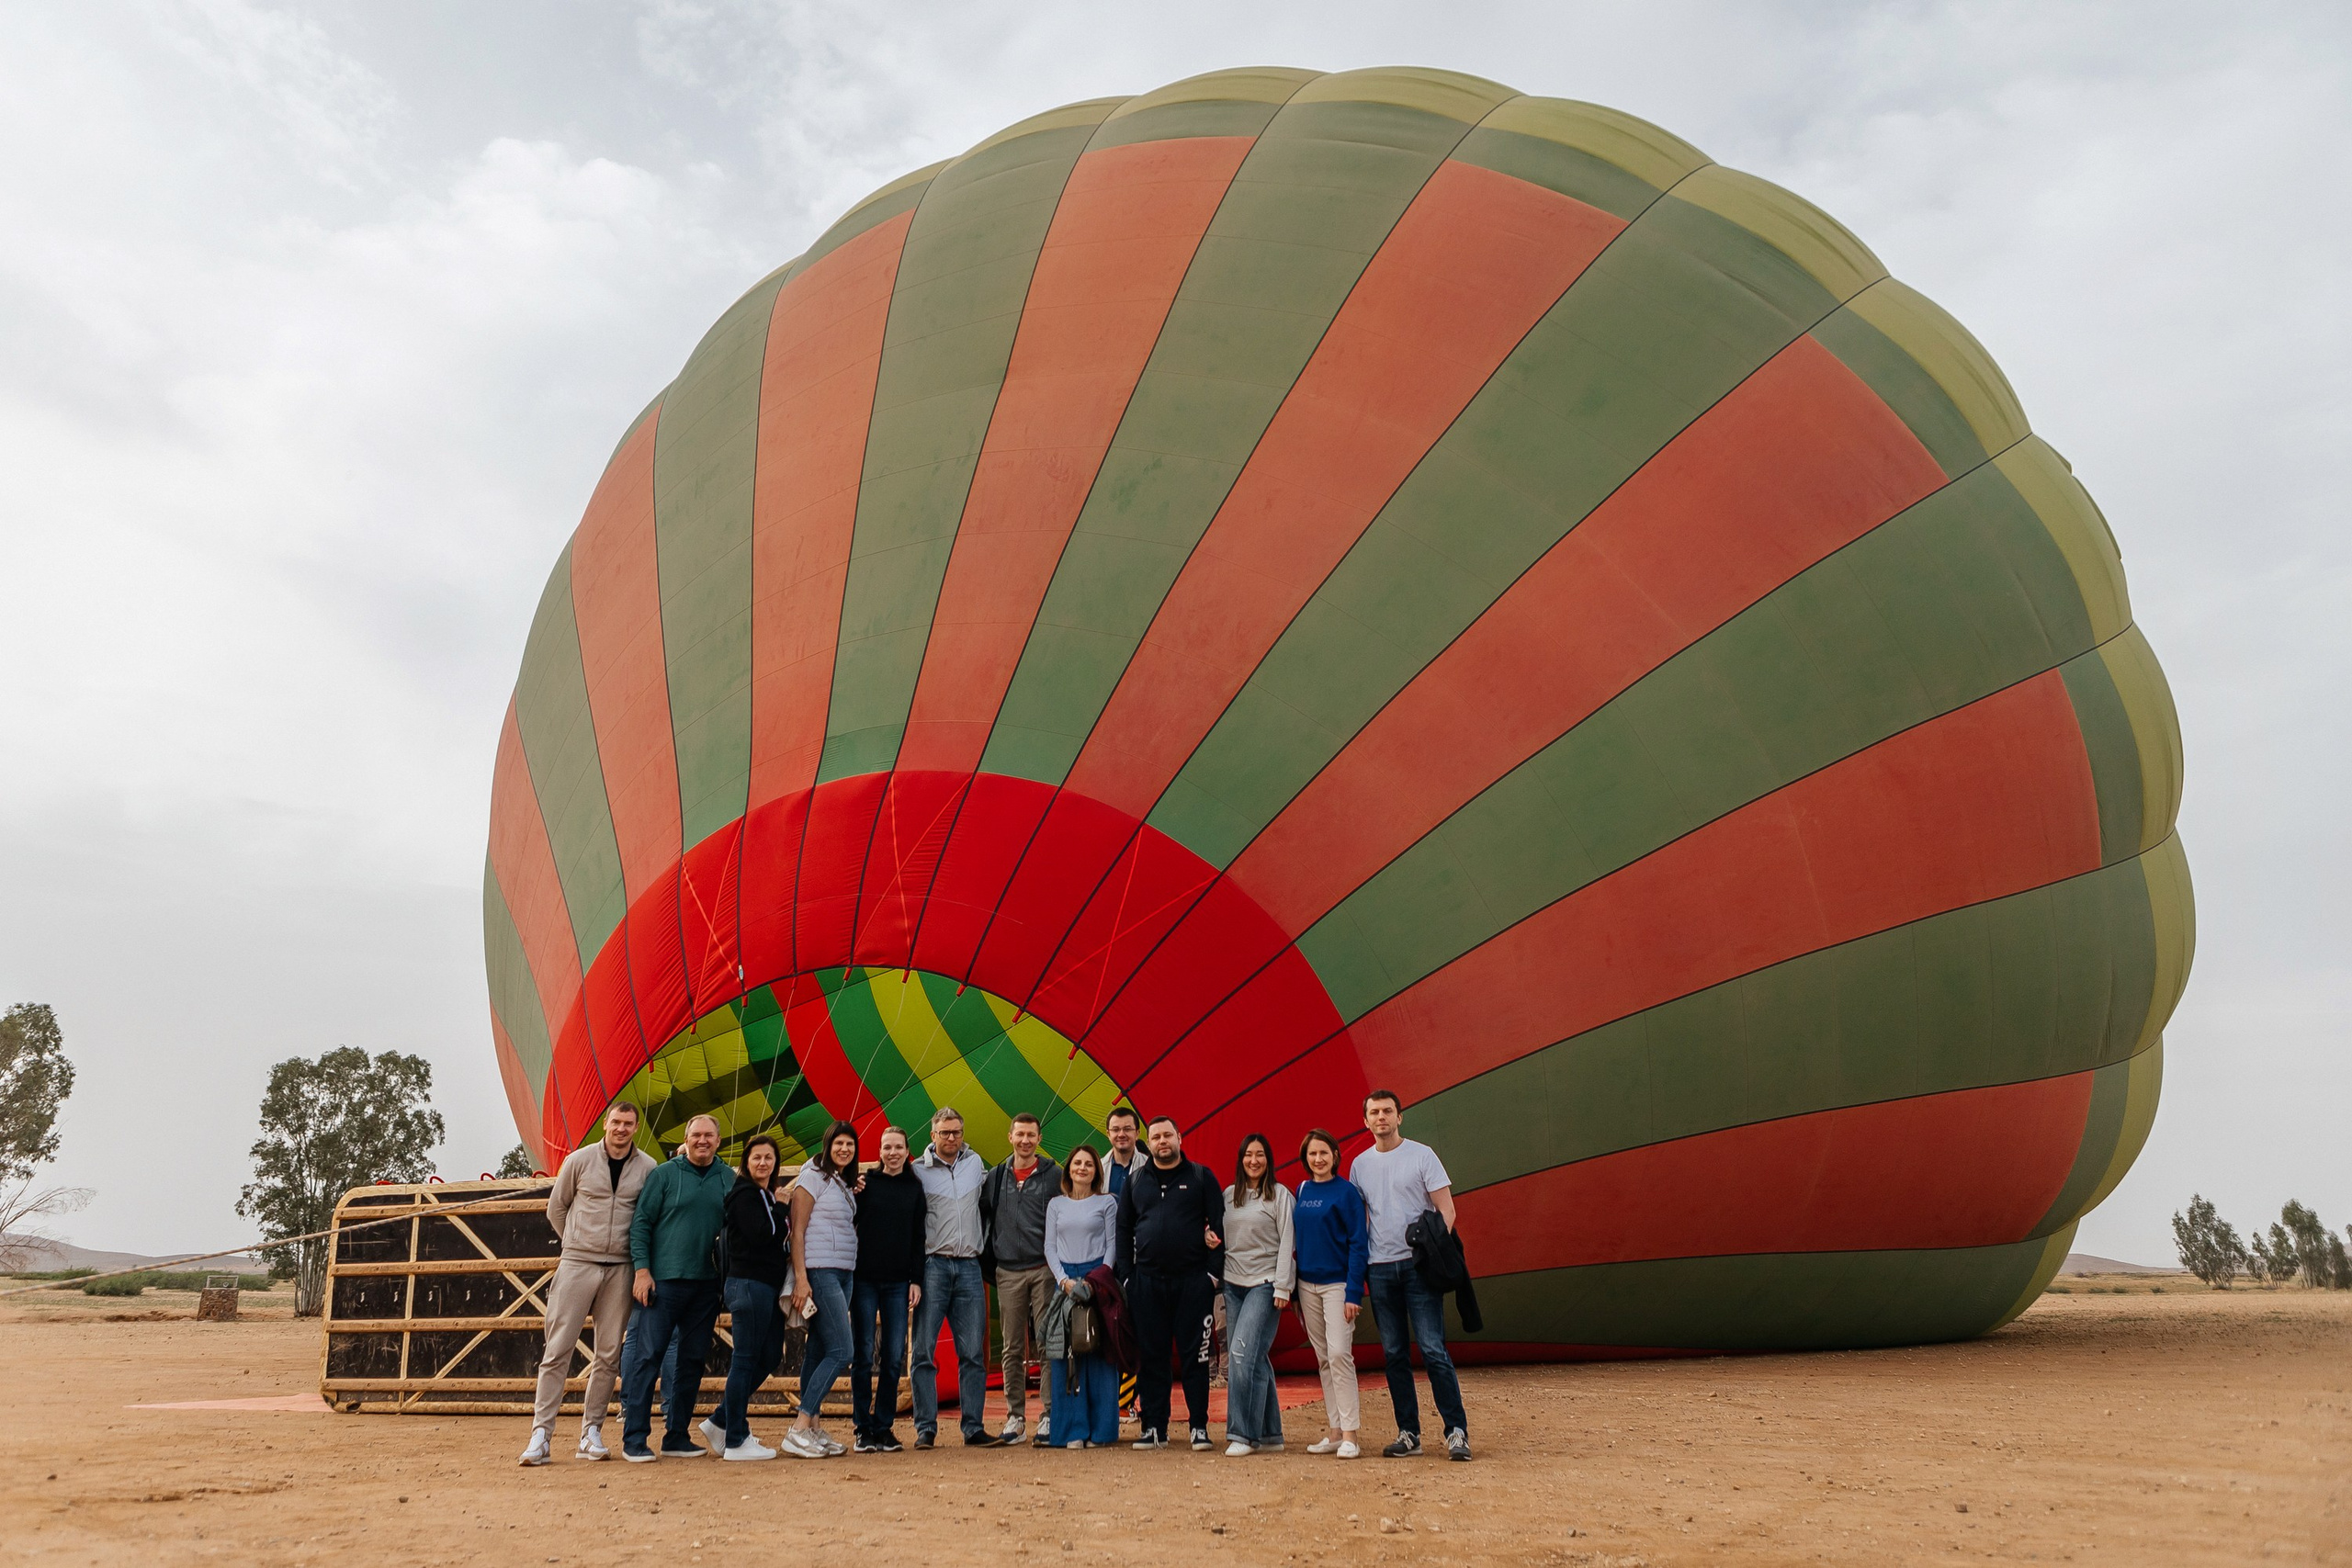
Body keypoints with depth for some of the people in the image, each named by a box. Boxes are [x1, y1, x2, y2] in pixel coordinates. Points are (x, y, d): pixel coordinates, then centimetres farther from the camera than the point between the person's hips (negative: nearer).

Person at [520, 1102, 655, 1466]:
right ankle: (541, 1433, 2)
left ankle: (591, 1432, 13)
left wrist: (634, 1251, 9)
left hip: (620, 1269, 1)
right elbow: (556, 1209, 12)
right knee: (558, 1350, -3)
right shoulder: (579, 1160, 1)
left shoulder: (649, 1169, 2)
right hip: (577, 1264, -1)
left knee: (609, 1354, 4)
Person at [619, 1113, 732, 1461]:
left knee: (693, 1360, 7)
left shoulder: (728, 1179, 9)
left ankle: (676, 1436, 16)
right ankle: (634, 1439, 4)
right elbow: (641, 1222, -2)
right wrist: (642, 1270, -10)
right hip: (664, 1279, -4)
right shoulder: (665, 1174, 0)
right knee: (650, 1354, -4)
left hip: (707, 1284, 4)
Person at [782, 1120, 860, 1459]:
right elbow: (797, 1230, -11)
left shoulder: (847, 1185, 18)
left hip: (844, 1274, 8)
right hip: (820, 1271, -8)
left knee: (818, 1351, 9)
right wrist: (800, 1278, -16)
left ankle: (812, 1429, 12)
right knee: (840, 1352, -12)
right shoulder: (813, 1176, -5)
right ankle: (798, 1430, -11)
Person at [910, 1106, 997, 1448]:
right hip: (933, 1266, -3)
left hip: (969, 1267, 3)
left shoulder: (976, 1163, 13)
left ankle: (974, 1427, 7)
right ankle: (926, 1428, 3)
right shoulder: (918, 1170, 1)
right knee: (924, 1351, -3)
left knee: (973, 1353, 3)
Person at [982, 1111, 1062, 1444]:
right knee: (1013, 1349, 5)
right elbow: (982, 1217, 14)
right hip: (1008, 1273, 2)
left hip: (1045, 1270, -2)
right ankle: (1015, 1417, 12)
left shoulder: (1055, 1175, 3)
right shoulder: (996, 1177, 9)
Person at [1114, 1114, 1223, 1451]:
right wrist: (1126, 1275, 4)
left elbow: (1218, 1226, 1)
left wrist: (1213, 1272, -6)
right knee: (1151, 1357, 5)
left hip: (1193, 1281, -2)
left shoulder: (1202, 1176, 3)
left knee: (1195, 1356, 1)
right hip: (1147, 1281, 3)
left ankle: (1199, 1427, 9)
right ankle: (1154, 1428, 13)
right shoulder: (1135, 1180, 11)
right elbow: (1123, 1230, 12)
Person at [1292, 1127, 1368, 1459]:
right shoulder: (1301, 1190, 9)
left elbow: (1357, 1244, -10)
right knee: (1323, 1359, 9)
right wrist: (1293, 1289, 11)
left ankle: (1349, 1435, -9)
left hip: (1338, 1282, -6)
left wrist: (1354, 1293, -17)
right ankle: (1333, 1431, 15)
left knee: (1339, 1353, -13)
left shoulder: (1346, 1192, -8)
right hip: (1307, 1284, 6)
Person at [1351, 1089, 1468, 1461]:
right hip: (1379, 1269, 4)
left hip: (1418, 1265, -4)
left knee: (1432, 1349, -9)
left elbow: (1446, 1210, -3)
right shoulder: (1360, 1165, 11)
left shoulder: (1422, 1155, 0)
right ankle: (1408, 1434, 14)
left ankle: (1457, 1431, -2)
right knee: (1394, 1354, 7)